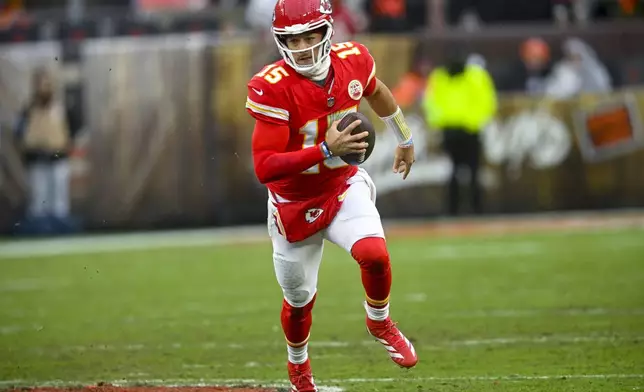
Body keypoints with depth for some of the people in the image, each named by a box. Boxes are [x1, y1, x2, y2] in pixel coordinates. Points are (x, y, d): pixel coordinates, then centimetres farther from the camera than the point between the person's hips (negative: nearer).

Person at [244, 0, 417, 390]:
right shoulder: (272, 88, -27)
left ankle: (380, 322, 6)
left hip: (344, 186, 2)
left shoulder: (352, 60, -13)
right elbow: (265, 168, -31)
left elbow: (376, 92, 14)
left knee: (374, 254, -27)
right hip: (294, 202, -2)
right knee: (299, 300, 13)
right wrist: (326, 151, -40)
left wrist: (405, 138, 28)